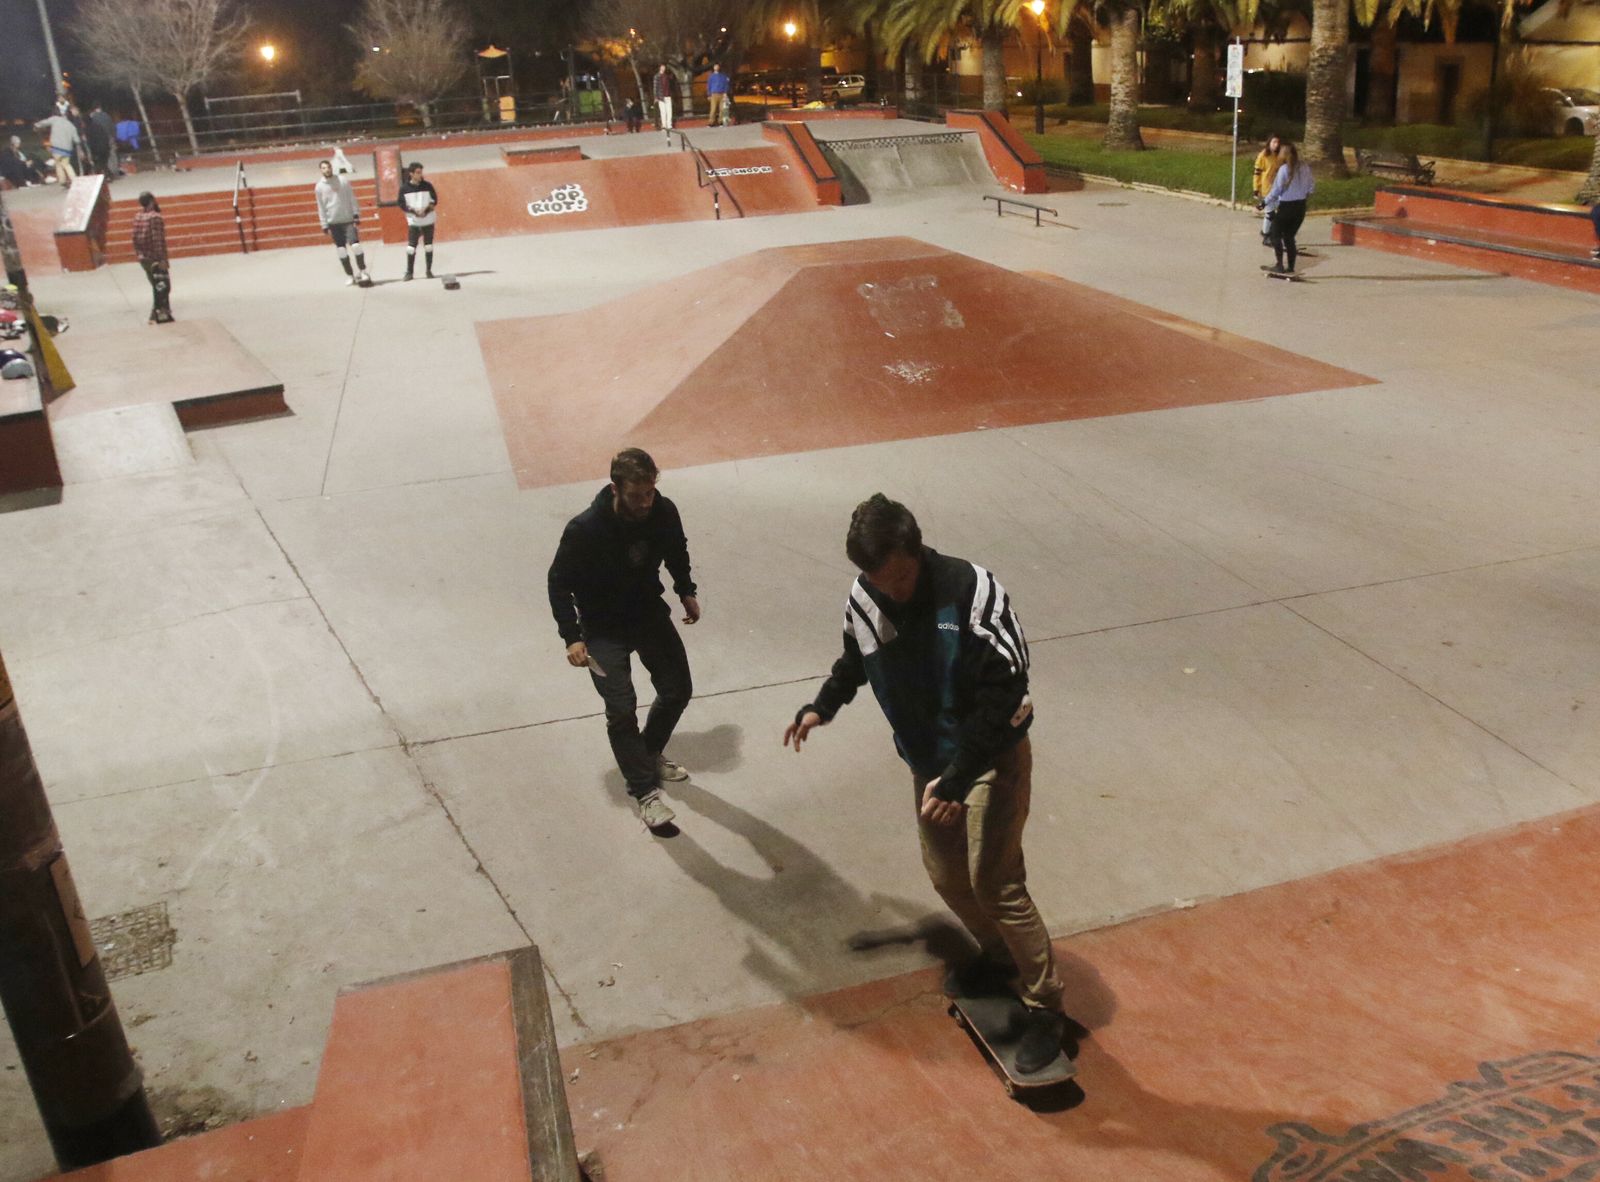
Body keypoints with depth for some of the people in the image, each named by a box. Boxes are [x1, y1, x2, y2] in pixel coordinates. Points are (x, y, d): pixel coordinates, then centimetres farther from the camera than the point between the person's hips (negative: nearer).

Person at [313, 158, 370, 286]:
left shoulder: (343, 181, 2)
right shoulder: (320, 186, 4)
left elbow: (352, 199, 3)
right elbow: (321, 207, 6)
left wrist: (356, 216, -4)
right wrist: (325, 225, 2)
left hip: (348, 220, -1)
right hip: (333, 223, 1)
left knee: (356, 245, -14)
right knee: (341, 250, 2)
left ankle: (362, 271, 0)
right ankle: (349, 275, 10)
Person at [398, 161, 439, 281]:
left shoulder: (427, 186, -1)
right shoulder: (404, 188, -4)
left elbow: (434, 201, 1)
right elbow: (402, 204, -3)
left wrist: (426, 209, -15)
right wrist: (414, 211, -17)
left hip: (428, 221, 1)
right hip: (413, 222, -1)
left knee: (428, 247, 6)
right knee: (411, 247, -5)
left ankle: (429, 271, 16)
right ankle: (409, 272, 2)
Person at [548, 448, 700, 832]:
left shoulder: (664, 512, -16)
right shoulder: (585, 529, -29)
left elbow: (677, 552, 8)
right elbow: (559, 583, -17)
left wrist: (686, 591, 6)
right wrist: (572, 637, -22)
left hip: (650, 612, 5)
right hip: (603, 627, -5)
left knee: (678, 690, 12)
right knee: (622, 709, -11)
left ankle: (650, 753, 40)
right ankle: (645, 791, 6)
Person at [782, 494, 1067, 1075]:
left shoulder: (972, 590, -27)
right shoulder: (863, 600, -9)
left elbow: (1003, 693, -27)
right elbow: (855, 659, 15)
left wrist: (958, 778, -31)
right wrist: (822, 706, 0)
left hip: (993, 756, -6)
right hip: (927, 760, 6)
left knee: (994, 881, -9)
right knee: (945, 872, 16)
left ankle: (1045, 1007, 9)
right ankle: (996, 956, 43)